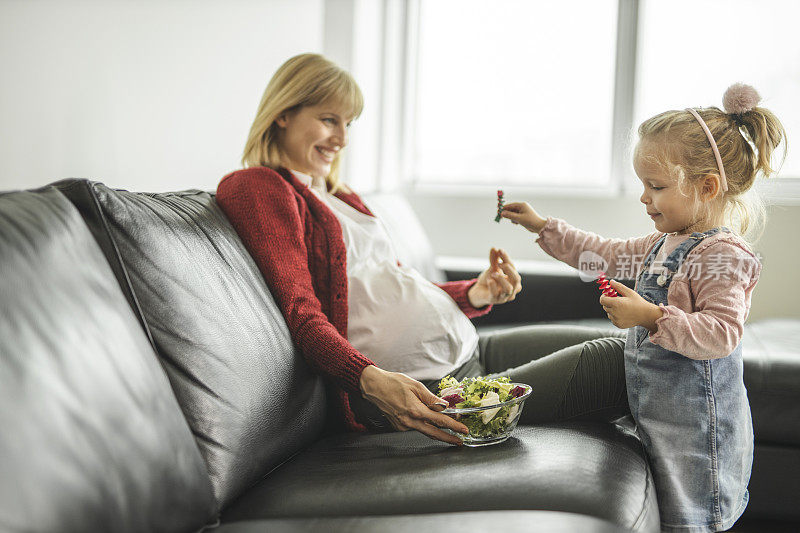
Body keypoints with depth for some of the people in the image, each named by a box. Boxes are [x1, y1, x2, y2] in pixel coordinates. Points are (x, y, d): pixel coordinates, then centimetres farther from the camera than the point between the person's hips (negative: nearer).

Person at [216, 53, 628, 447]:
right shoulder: (258, 187, -5)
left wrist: (476, 294, 3)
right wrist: (373, 380, -32)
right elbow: (301, 314, -17)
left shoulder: (340, 196, 23)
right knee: (618, 362, -15)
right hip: (418, 382, -10)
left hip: (468, 348, 10)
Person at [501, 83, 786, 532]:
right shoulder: (666, 243, 12)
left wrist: (653, 317, -32)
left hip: (695, 424, -10)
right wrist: (545, 228, 24)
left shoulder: (722, 255, -19)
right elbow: (612, 255, 24)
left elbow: (723, 333, -27)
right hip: (660, 412, 10)